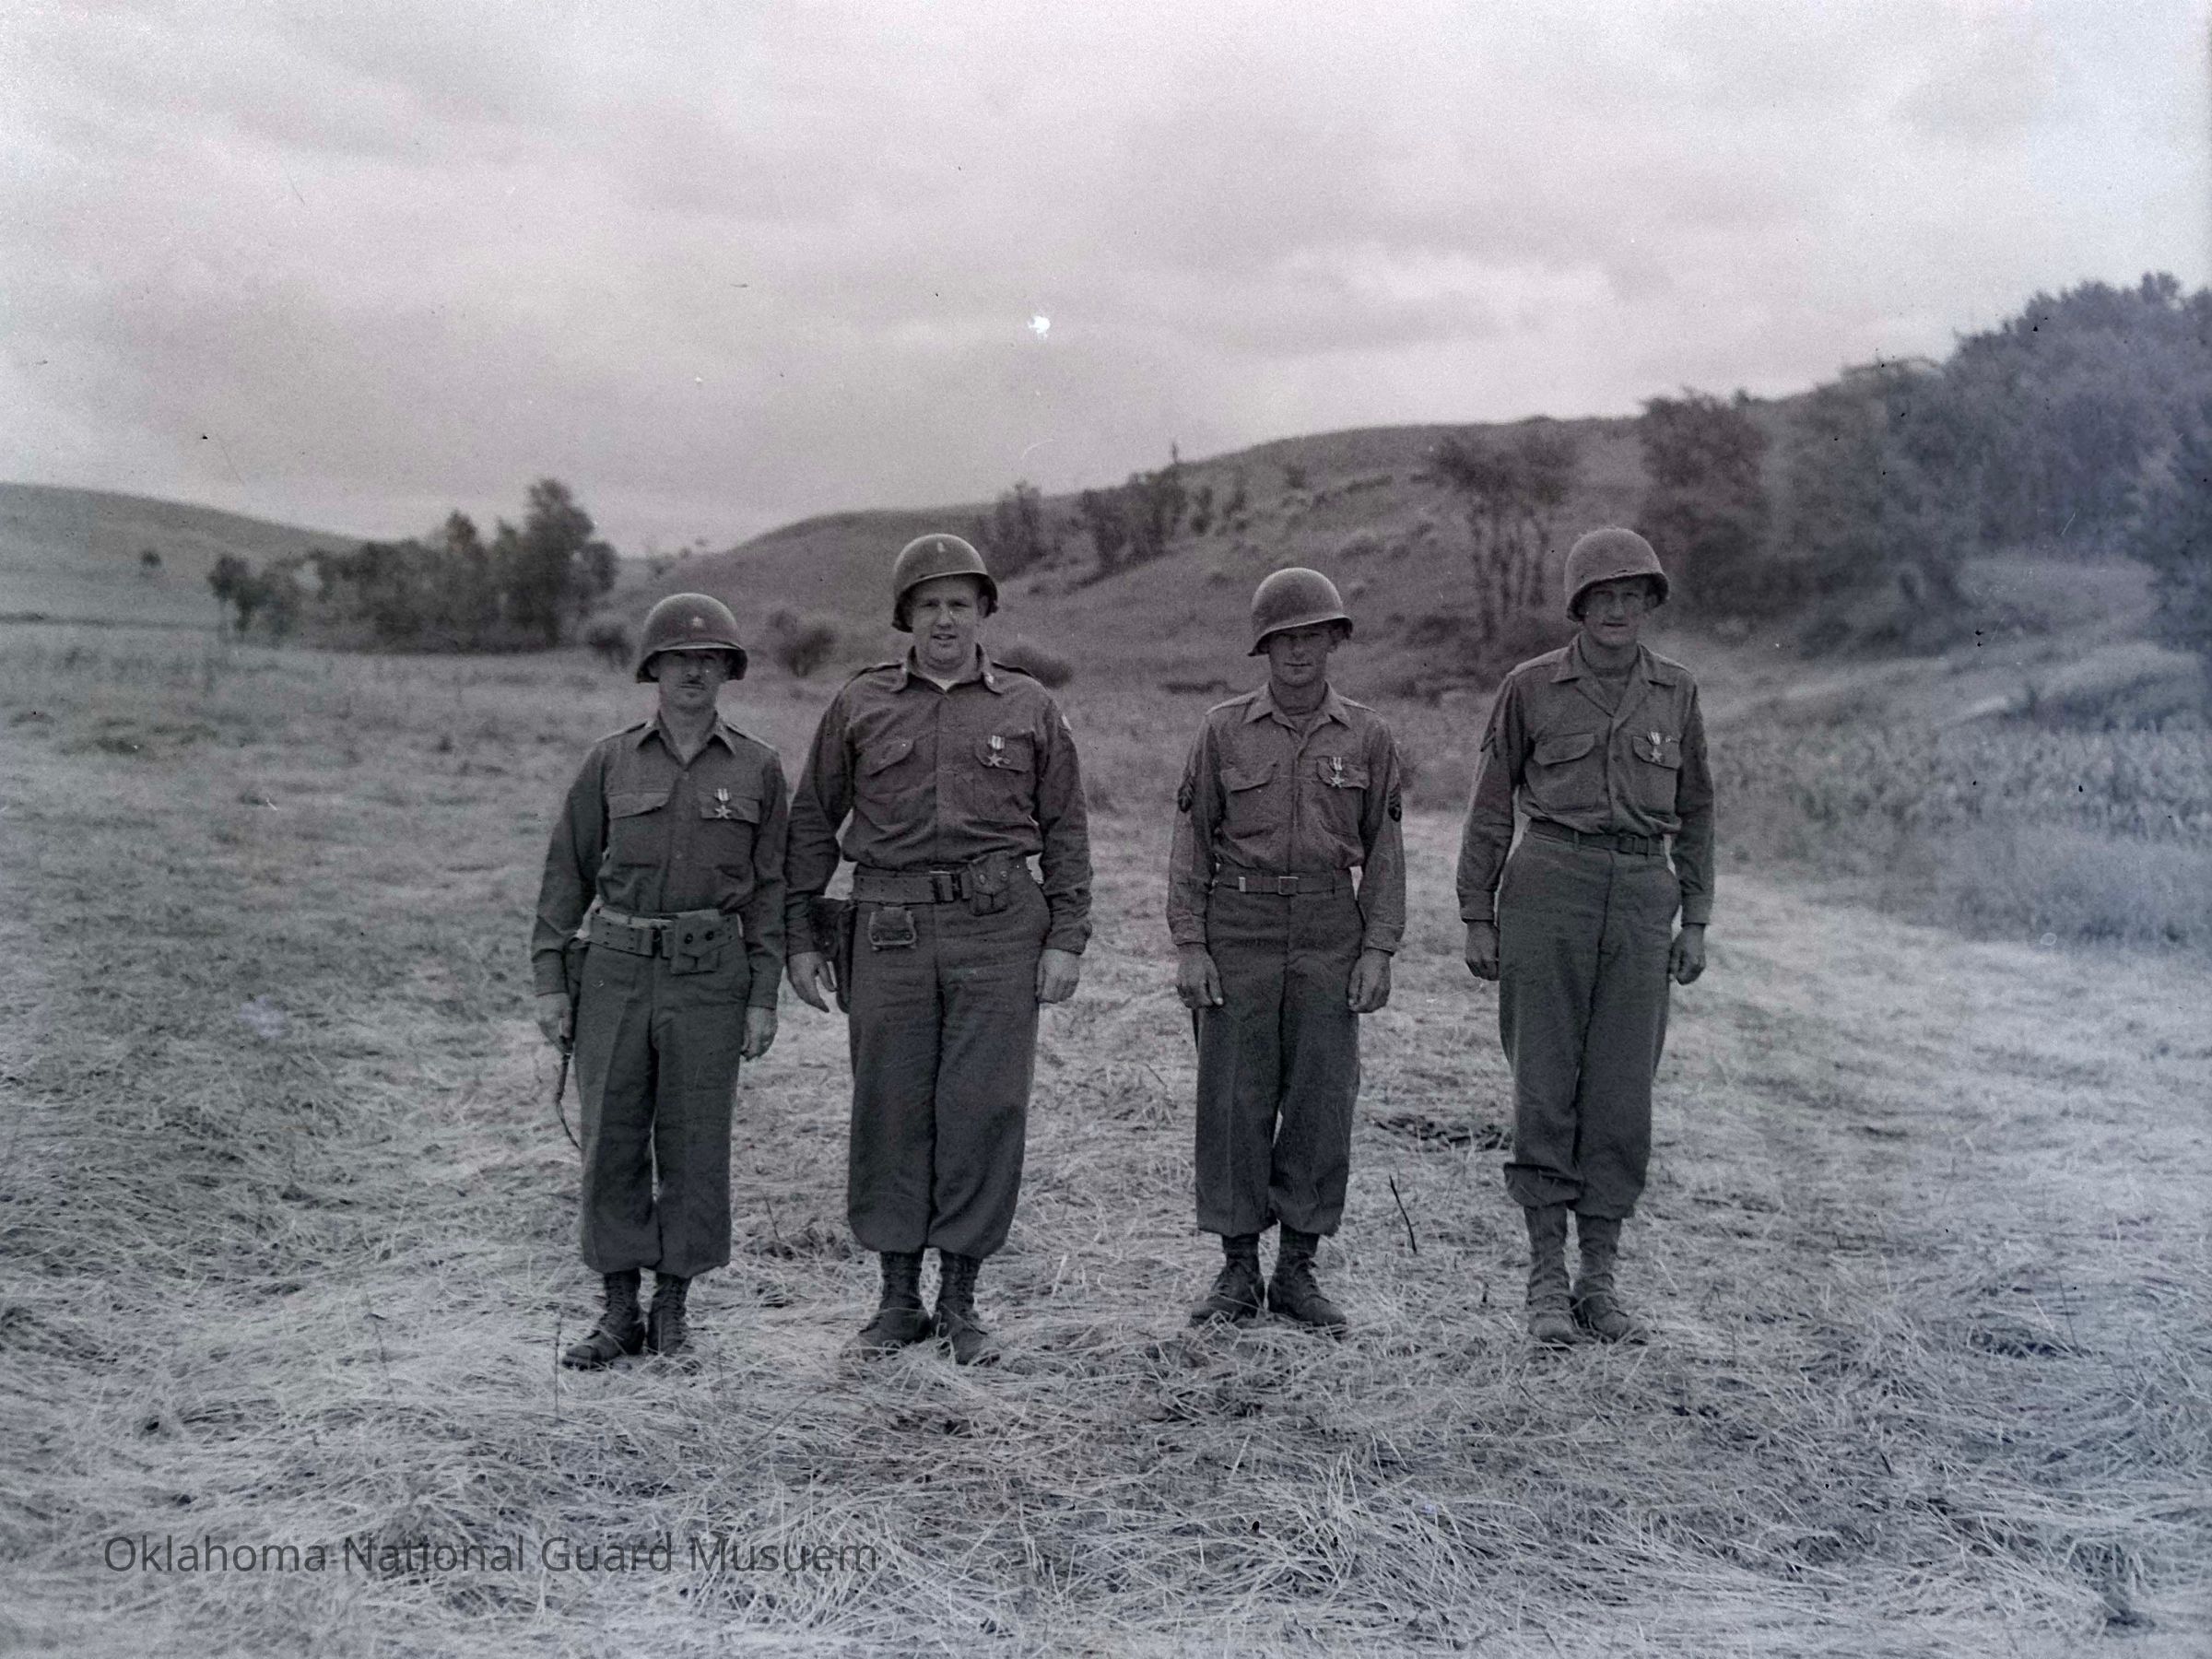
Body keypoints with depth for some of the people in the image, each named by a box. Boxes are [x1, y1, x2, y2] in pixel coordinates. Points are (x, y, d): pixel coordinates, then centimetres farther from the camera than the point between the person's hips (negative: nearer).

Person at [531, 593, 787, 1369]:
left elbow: (770, 887, 3)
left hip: (709, 976, -1)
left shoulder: (757, 769, 3)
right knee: (611, 1143, 3)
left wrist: (764, 998, -2)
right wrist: (550, 982, 0)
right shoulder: (610, 761, 4)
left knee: (694, 1145, 3)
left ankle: (672, 1307, 17)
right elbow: (568, 871, 6)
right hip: (615, 970, 1)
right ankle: (619, 1313, 14)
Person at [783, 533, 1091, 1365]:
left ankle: (960, 1300, 13)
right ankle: (898, 1298, 17)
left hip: (1000, 927, 0)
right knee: (889, 1108, 4)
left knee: (984, 1108, 0)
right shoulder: (858, 705, 8)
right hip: (891, 925, 1)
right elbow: (811, 822, 11)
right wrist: (801, 935, 6)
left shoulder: (1030, 709, 8)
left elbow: (1065, 831, 9)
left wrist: (1067, 938, 2)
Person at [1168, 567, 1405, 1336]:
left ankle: (1297, 1272, 14)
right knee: (1235, 1099, 1)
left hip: (1329, 934, 1)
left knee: (1321, 1100, 2)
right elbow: (1191, 842, 1)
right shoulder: (1224, 729, 1)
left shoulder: (1367, 735, 4)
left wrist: (1378, 950, -4)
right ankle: (1238, 1273, 12)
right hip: (1238, 932, -1)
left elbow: (1383, 849, 5)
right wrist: (1188, 947, -7)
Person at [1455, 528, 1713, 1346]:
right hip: (1548, 887, -2)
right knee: (1545, 1087, 0)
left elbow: (1694, 810, 15)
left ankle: (1599, 1280, 14)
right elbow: (1491, 804, 6)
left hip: (1641, 896, 2)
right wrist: (1476, 918, 2)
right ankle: (1546, 1279, 9)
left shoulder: (1676, 690, 9)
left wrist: (1694, 923, 10)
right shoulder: (1531, 686, 2)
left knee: (1623, 1094, 3)